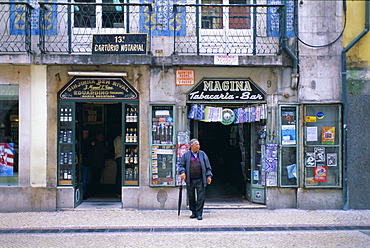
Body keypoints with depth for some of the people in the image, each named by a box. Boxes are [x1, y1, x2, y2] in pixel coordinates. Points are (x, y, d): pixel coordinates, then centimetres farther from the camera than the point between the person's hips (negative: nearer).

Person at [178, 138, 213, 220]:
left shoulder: (202, 154, 8)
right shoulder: (186, 155, 6)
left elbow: (208, 166, 10)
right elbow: (181, 165, 6)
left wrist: (209, 176, 1)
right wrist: (182, 172, -12)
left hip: (200, 180, 0)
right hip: (190, 180, 0)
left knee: (200, 197, -4)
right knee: (191, 197, 7)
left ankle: (199, 214, 2)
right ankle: (193, 213, 20)